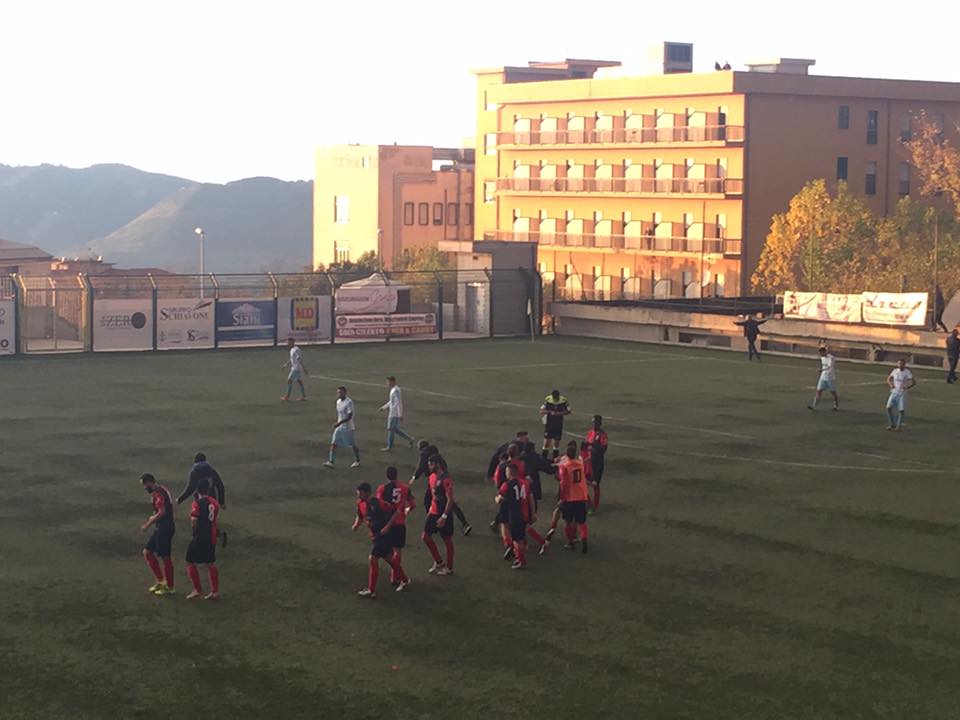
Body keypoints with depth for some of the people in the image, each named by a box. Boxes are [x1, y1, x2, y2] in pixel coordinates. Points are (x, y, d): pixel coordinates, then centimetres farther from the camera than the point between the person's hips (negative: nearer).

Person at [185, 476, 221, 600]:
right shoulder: (214, 502, 4)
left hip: (200, 538, -7)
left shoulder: (197, 503, -16)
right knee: (210, 564, 15)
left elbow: (194, 523, -18)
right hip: (212, 538, 7)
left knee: (191, 563, 6)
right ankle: (215, 591, 15)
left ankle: (197, 590, 4)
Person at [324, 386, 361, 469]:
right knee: (333, 443, -4)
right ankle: (331, 462, -6)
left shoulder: (349, 402, -18)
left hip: (347, 427, -7)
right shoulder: (338, 402, 6)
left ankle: (357, 461, 23)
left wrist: (339, 423, -30)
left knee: (352, 444, 6)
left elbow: (350, 416, -23)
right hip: (339, 427, 7)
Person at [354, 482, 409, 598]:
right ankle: (403, 580, 38)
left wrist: (387, 527, -24)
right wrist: (356, 525, -5)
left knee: (373, 558, -11)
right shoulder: (360, 503, -2)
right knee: (388, 557, 20)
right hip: (375, 535, 8)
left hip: (384, 534, -8)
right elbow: (360, 516, 15)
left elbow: (395, 512, -20)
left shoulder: (378, 503, -25)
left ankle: (371, 590, -6)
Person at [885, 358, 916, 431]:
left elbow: (913, 382, -12)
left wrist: (907, 387, -25)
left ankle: (899, 425, 10)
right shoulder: (895, 370, 4)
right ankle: (892, 424, 9)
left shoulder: (907, 372, -8)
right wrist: (890, 384, -1)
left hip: (902, 394, -3)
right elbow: (889, 378, 18)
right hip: (894, 392, 3)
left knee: (901, 410, -9)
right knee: (889, 408, -7)